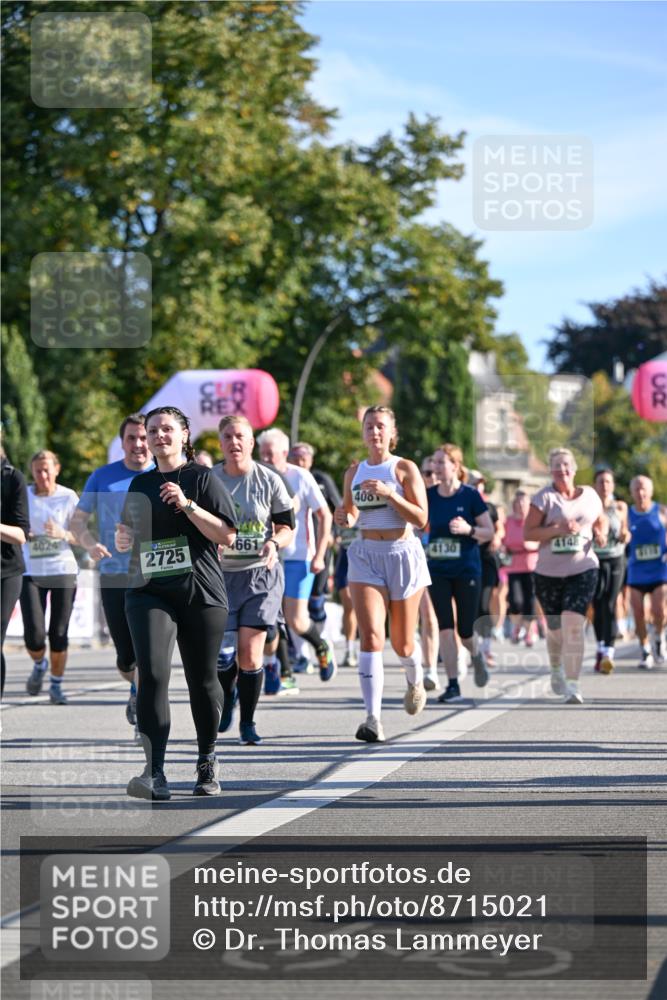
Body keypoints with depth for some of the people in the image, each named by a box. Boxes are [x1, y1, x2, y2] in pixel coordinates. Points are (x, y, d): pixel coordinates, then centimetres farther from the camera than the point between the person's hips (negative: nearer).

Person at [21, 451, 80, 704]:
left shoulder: (69, 498, 1)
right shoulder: (22, 496, 4)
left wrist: (63, 534, -19)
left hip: (63, 571, 0)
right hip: (31, 572, 0)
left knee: (59, 635, -1)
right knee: (34, 635, -10)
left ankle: (56, 684, 17)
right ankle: (39, 665, 23)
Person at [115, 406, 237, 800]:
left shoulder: (203, 478, 0)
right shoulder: (140, 484, 15)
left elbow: (227, 535, -8)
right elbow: (129, 531, 30)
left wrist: (187, 505, -17)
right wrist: (122, 539, 6)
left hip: (201, 593, -2)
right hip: (149, 592, 3)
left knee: (202, 680, 6)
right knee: (152, 675, -15)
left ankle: (208, 764, 27)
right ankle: (155, 774, -21)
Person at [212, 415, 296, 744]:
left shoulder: (268, 480, -1)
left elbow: (286, 528, 4)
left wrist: (274, 543, -17)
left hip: (261, 575, -1)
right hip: (221, 575, 1)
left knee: (250, 653, -6)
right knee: (222, 653, -6)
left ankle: (247, 722, 10)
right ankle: (227, 697, 27)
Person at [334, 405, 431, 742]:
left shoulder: (405, 468, -3)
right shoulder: (354, 472, 9)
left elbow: (421, 518, -10)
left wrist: (388, 493, -21)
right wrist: (344, 518, 0)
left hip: (403, 553, -2)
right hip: (366, 555, 2)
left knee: (401, 643, 9)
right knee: (370, 636, -15)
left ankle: (415, 681, 45)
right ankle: (373, 718, -20)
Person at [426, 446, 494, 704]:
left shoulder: (471, 495, -7)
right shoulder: (429, 496, 2)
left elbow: (489, 532, -5)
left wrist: (468, 529, -22)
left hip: (467, 570, -2)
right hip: (438, 571, 2)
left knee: (465, 631, 3)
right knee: (445, 627, -7)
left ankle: (476, 656, 38)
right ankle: (452, 685, -1)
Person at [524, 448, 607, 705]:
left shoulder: (590, 495, 7)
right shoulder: (544, 498, -3)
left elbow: (601, 521, 22)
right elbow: (528, 532, -8)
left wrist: (601, 534, -1)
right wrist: (557, 529, -20)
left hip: (583, 570, 0)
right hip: (549, 572, 0)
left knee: (573, 625, -17)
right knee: (555, 628, 12)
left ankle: (572, 686, -17)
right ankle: (556, 669, 43)